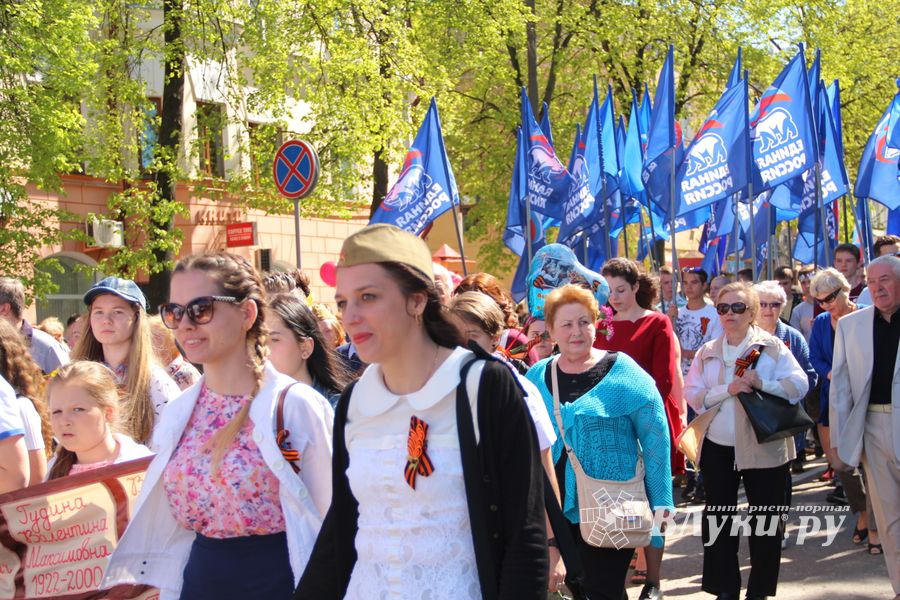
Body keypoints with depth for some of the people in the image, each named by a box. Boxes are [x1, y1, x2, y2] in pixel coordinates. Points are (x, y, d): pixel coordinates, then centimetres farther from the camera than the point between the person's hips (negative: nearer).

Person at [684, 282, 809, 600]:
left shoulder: (772, 347, -2)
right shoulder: (706, 352, 6)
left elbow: (799, 385, -9)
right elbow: (693, 396, -3)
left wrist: (762, 383, -22)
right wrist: (728, 389, -18)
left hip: (764, 447, -2)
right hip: (718, 448, 2)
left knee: (765, 521, 5)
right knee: (718, 519, 6)